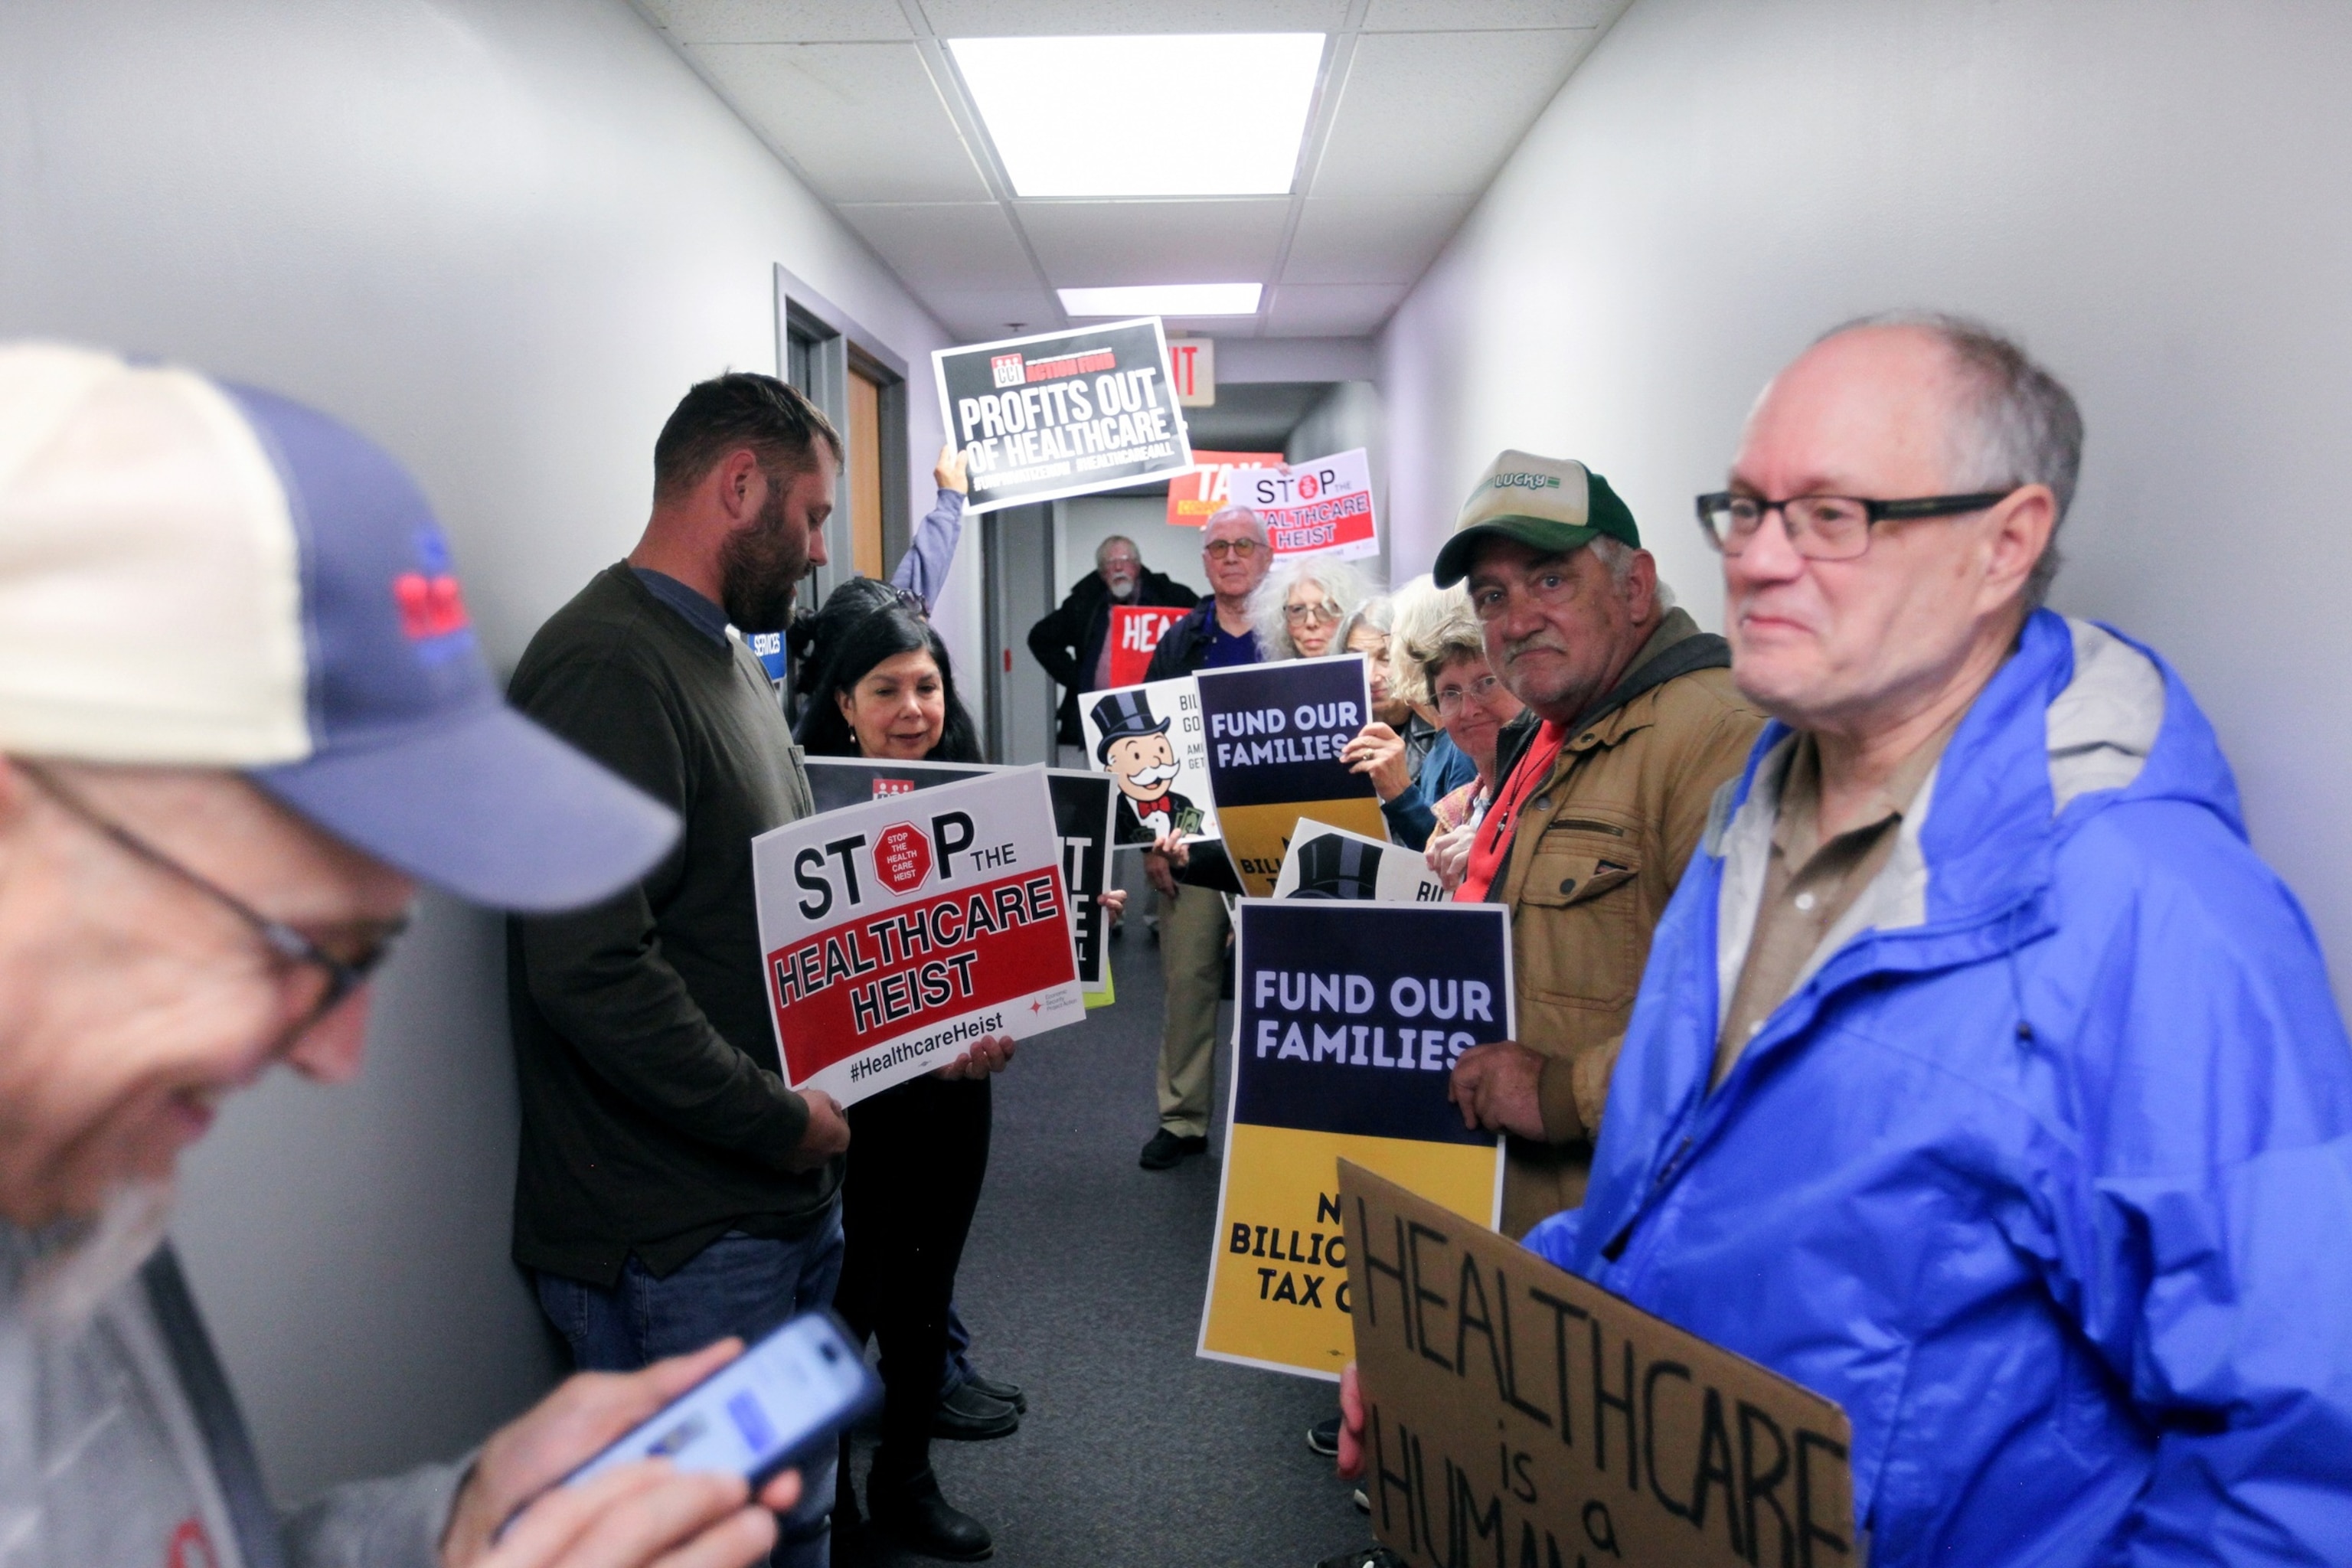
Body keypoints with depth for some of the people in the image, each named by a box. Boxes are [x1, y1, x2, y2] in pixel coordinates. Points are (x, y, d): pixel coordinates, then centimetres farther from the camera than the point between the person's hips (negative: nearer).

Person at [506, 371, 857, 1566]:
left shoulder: (728, 658, 14)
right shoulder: (608, 665, -19)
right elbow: (590, 970, -28)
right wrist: (785, 1123, -18)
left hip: (785, 1201, 10)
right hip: (676, 1243, -9)